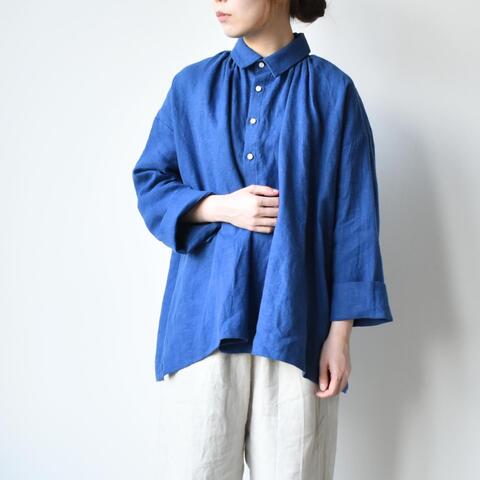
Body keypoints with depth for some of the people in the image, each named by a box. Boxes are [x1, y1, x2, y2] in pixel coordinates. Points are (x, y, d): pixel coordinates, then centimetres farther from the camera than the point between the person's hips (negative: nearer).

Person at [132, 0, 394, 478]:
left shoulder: (332, 91, 1)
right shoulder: (192, 85, 8)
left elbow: (353, 219, 0)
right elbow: (150, 183, 11)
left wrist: (340, 332, -4)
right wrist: (220, 207, -8)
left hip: (295, 324, -1)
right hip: (205, 320, 2)